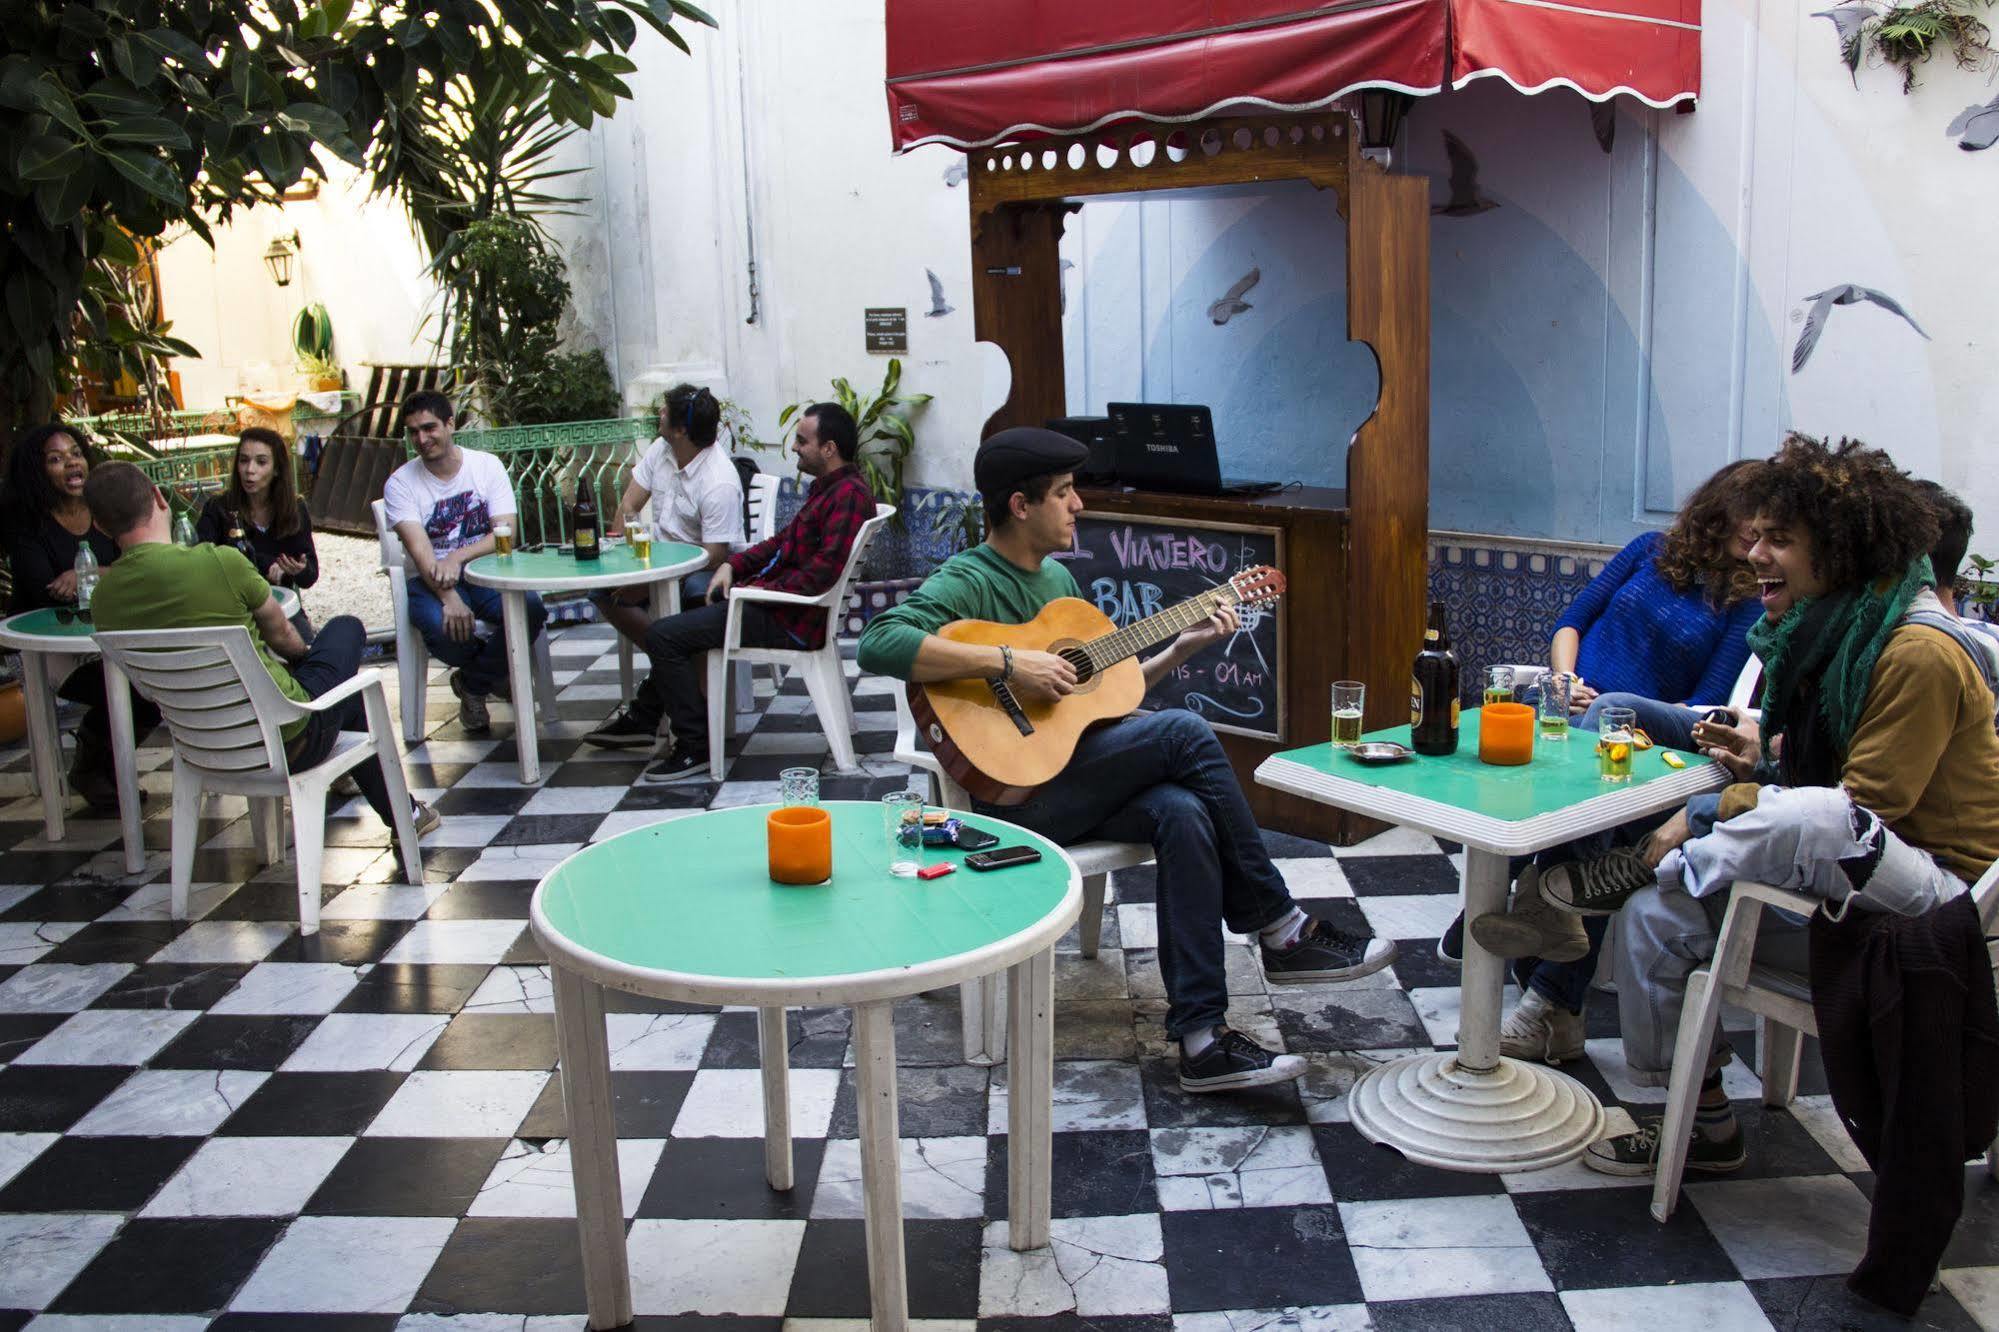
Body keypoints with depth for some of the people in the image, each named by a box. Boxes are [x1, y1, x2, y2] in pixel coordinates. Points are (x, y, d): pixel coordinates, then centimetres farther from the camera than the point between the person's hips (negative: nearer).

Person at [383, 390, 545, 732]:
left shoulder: (487, 465, 3)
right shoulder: (400, 483, -1)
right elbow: (419, 549, -15)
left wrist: (458, 557, -26)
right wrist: (449, 597, -32)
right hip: (431, 581, -1)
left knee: (530, 607, -30)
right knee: (441, 626, -35)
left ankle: (473, 684, -3)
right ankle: (494, 674, 3)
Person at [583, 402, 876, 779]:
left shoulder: (849, 495, -20)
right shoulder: (826, 486, 14)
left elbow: (823, 571, -28)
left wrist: (763, 590, -18)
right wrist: (733, 565, 7)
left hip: (790, 621, -11)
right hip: (773, 599, 11)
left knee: (663, 635, -12)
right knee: (678, 623, 27)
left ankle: (695, 744, -5)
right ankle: (643, 718, 35)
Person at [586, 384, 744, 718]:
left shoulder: (719, 484, -24)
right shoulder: (661, 450, 0)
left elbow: (713, 557, -26)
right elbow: (628, 505, 8)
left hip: (706, 570, -8)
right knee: (601, 589, -12)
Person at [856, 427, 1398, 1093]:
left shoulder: (1058, 578, 18)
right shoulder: (966, 583, -9)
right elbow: (879, 643, -27)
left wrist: (1182, 647, 11)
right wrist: (1008, 663, -28)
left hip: (1077, 780, 8)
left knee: (1183, 811, -24)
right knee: (1185, 732, -21)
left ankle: (1200, 1036, -24)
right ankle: (1281, 930, -9)